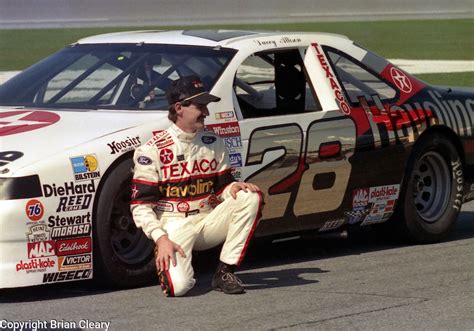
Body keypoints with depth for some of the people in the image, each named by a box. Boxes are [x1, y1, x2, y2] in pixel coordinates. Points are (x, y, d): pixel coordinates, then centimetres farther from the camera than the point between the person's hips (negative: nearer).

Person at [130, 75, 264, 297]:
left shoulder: (213, 143, 9)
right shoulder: (152, 150, -8)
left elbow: (222, 187, 13)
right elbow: (141, 204, -10)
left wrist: (233, 187, -12)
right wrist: (161, 239, -23)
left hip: (208, 220, 5)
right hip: (173, 225, -5)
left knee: (250, 197, -19)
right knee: (178, 285, -31)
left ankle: (225, 272, -13)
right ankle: (164, 260, 10)